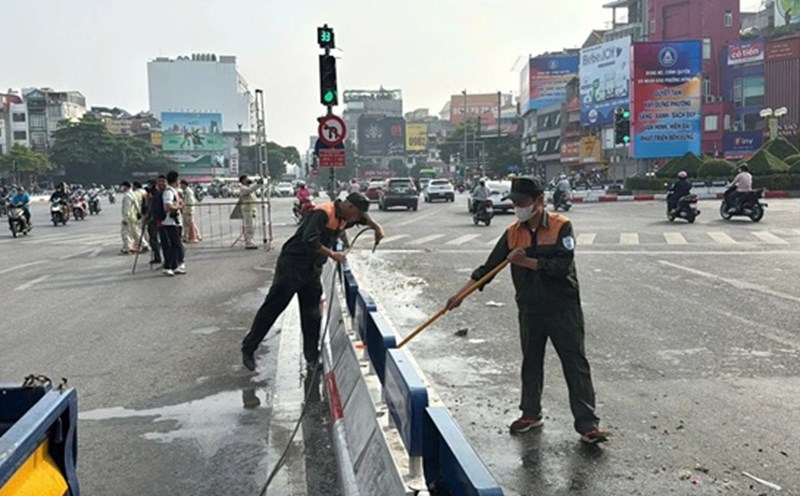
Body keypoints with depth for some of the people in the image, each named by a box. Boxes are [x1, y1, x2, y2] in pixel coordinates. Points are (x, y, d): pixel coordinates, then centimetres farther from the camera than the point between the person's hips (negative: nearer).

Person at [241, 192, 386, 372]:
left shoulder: (344, 217, 6)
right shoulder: (323, 213, -22)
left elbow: (364, 217, 26)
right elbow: (309, 240, -32)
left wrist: (376, 227, 9)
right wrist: (332, 254, -27)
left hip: (313, 270, 8)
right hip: (292, 265, -8)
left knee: (312, 314, 10)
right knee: (272, 308, 0)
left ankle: (312, 356, 20)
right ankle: (248, 349, 11)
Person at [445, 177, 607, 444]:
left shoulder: (561, 226, -10)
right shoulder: (513, 233, 3)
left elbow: (562, 265, -21)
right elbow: (488, 268, 3)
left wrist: (525, 261, -20)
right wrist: (460, 294, -2)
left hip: (563, 308, -5)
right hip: (529, 309, 5)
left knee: (575, 363, -1)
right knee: (531, 362, 16)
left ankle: (587, 422, 4)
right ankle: (531, 413, 32)